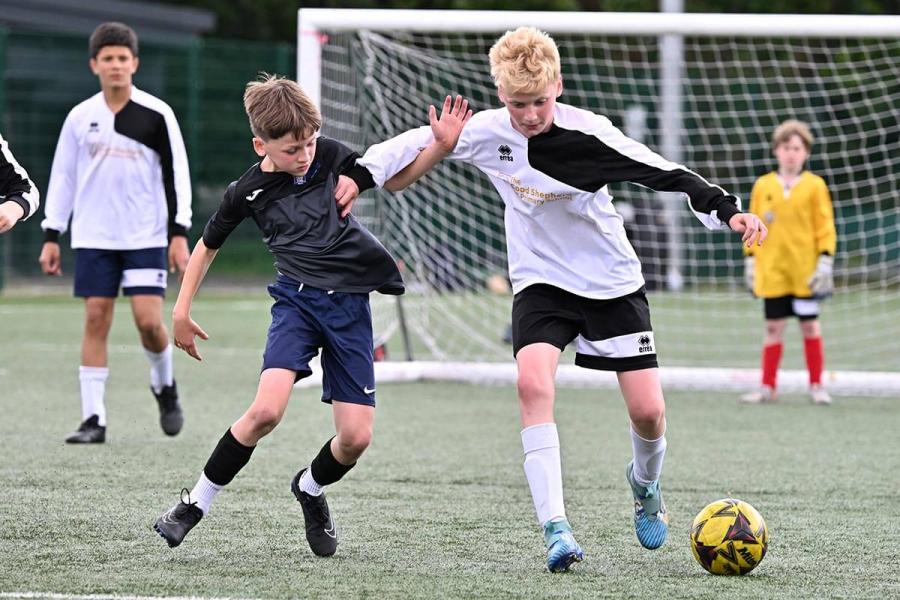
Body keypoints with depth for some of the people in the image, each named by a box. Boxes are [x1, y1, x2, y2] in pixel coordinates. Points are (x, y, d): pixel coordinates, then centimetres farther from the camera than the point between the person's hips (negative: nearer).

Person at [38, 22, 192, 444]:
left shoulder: (156, 115, -2)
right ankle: (93, 420, -2)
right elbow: (62, 177, 11)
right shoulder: (80, 117, 5)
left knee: (149, 320, -10)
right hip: (94, 237, 2)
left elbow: (176, 174, 1)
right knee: (95, 319, -3)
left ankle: (164, 385, 21)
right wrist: (52, 236, 7)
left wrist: (179, 233, -4)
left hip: (146, 236, -2)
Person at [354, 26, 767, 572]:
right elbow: (421, 144, 3)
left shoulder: (588, 134, -20)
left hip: (614, 284, -1)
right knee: (533, 381, -27)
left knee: (648, 410, -7)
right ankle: (556, 528, -26)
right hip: (542, 282, 1)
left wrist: (727, 211, -32)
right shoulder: (487, 133, -11)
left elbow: (667, 175, -21)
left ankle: (645, 483, 31)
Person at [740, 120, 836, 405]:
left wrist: (825, 261, -8)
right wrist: (750, 260, 5)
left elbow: (825, 228, 0)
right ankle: (767, 387, 9)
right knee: (774, 326, 4)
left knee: (809, 325, 4)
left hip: (805, 271, -2)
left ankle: (816, 385, 12)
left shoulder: (814, 186, 0)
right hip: (772, 271, 2)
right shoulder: (763, 186, 6)